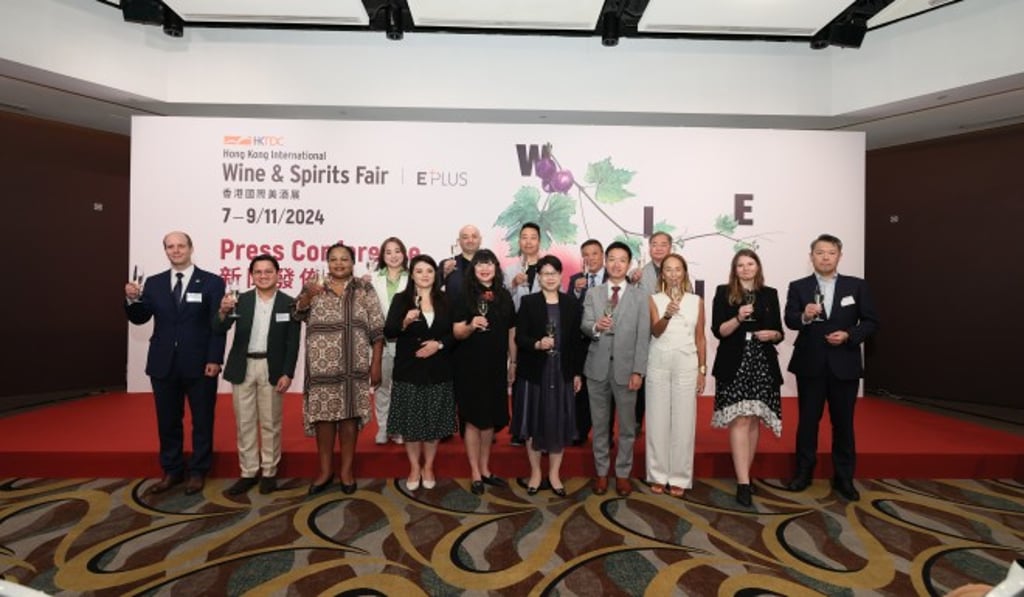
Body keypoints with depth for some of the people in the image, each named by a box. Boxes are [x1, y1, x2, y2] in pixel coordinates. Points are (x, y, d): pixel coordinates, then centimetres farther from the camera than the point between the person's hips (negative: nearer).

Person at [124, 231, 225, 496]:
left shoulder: (212, 282, -3)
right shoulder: (154, 283, 8)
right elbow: (139, 319, 5)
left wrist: (214, 359, -13)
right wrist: (132, 299, -16)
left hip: (199, 364, -3)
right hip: (164, 364, 4)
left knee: (202, 421, 7)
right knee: (167, 421, 13)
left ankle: (198, 472, 22)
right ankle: (172, 471, 28)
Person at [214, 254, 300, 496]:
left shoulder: (289, 303, -2)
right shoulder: (240, 300, 3)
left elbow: (293, 343, -4)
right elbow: (218, 330, -6)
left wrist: (287, 373, -11)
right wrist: (224, 312, -27)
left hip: (272, 369, -2)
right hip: (243, 368, 2)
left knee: (270, 423, 6)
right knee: (244, 422, 9)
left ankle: (269, 472, 19)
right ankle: (248, 472, 21)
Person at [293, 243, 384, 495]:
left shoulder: (365, 291, 4)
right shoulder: (314, 289, 8)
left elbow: (377, 330, 1)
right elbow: (298, 313, -9)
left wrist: (376, 364, -4)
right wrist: (308, 294, -29)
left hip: (353, 367, -1)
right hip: (322, 367, 1)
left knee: (349, 415, 6)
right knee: (323, 415, 7)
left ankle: (347, 469, 22)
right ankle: (325, 470, 23)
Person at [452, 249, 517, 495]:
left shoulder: (505, 296, 6)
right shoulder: (465, 296, -4)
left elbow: (511, 332, 11)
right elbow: (457, 333, -8)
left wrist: (513, 362, 10)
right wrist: (471, 326, -28)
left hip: (496, 366, 4)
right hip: (470, 366, -4)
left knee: (491, 419, 13)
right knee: (473, 419, 4)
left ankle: (485, 470, 28)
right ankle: (475, 473, 19)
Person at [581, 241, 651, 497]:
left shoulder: (640, 295, 2)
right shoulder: (592, 294, 7)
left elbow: (643, 336, -2)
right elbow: (584, 326, -4)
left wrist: (638, 371, -8)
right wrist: (596, 326, -27)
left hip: (626, 368, -1)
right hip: (597, 367, 1)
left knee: (627, 425, 9)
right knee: (599, 424, 11)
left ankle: (623, 473, 25)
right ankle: (601, 472, 26)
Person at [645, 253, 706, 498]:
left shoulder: (696, 301, 6)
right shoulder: (654, 300, 2)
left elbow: (700, 338, 8)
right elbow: (655, 331, -13)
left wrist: (702, 370, 5)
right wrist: (667, 314, -32)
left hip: (686, 365, 1)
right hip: (659, 364, 0)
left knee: (683, 421, 3)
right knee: (658, 420, 4)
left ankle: (679, 478, 14)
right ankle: (658, 475, 15)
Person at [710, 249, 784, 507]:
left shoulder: (770, 294, 11)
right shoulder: (724, 293, 2)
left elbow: (779, 332, 13)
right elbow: (718, 331, -5)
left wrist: (772, 334, -8)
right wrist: (738, 318, -19)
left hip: (762, 364, 4)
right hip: (734, 364, -3)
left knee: (754, 420, 8)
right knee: (740, 420, -9)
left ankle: (744, 474, 21)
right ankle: (743, 482, -6)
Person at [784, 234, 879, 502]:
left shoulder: (857, 286, 3)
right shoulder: (798, 287, 0)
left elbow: (871, 322, 3)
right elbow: (789, 320, -11)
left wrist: (849, 335, -14)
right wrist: (804, 317, -32)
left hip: (845, 365, 1)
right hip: (810, 364, -1)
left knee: (843, 422, 10)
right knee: (807, 420, 8)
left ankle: (843, 477, 24)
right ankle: (803, 472, 22)